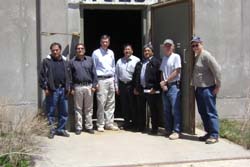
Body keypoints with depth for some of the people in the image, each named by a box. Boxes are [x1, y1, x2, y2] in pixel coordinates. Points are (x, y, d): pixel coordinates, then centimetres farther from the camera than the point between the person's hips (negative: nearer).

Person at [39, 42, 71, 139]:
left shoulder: (65, 61, 14)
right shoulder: (47, 61, 1)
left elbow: (69, 75, 16)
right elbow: (42, 75, -3)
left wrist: (68, 87, 8)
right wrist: (45, 88, -9)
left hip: (63, 90, 4)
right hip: (52, 90, -4)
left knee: (64, 112, 8)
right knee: (51, 111, 0)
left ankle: (61, 129, 18)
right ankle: (52, 130, 9)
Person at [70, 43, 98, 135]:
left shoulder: (90, 60, 8)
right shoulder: (72, 61, 5)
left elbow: (94, 73, 7)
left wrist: (94, 85, 0)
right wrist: (71, 88, -1)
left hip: (89, 86, 1)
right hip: (77, 87, -1)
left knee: (89, 108, 7)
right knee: (78, 108, 4)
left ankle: (89, 126, 15)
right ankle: (78, 127, 11)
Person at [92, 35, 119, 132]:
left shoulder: (111, 53, 14)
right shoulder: (96, 53, -1)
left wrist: (113, 78, 11)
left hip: (110, 80, 5)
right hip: (101, 80, -5)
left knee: (111, 103, 6)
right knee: (101, 103, -7)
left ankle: (109, 123, 14)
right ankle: (100, 125, 1)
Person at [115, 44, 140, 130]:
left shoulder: (136, 60, -2)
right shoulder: (119, 61, 12)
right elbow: (116, 74, 13)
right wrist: (117, 86, 8)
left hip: (132, 85, -4)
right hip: (122, 85, 4)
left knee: (133, 105, 0)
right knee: (124, 105, 8)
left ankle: (134, 123, 10)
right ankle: (126, 123, 18)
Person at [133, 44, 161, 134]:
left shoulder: (156, 62, -3)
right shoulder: (139, 63, 18)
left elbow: (158, 76, -10)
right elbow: (135, 75, 20)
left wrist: (155, 88, -15)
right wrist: (135, 88, 12)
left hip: (151, 90, -6)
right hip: (140, 89, 7)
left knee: (153, 110, -1)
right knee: (141, 109, 12)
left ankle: (154, 128, 5)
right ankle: (141, 127, 23)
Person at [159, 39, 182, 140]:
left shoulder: (176, 57, -4)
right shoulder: (164, 58, 16)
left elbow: (176, 72, -10)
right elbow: (162, 73, 15)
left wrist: (165, 81, -7)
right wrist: (162, 84, -2)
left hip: (174, 86, -7)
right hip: (165, 87, 7)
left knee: (175, 110, -8)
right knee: (166, 110, 10)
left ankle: (176, 131, -5)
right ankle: (168, 130, 17)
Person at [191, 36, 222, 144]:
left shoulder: (206, 55, -13)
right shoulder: (196, 57, 14)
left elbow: (217, 70, -17)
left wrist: (218, 86, -14)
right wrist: (194, 85, 13)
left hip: (207, 89, -9)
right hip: (199, 89, 9)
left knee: (211, 113, -6)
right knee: (203, 112, 14)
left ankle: (214, 135, -2)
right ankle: (209, 133, 23)